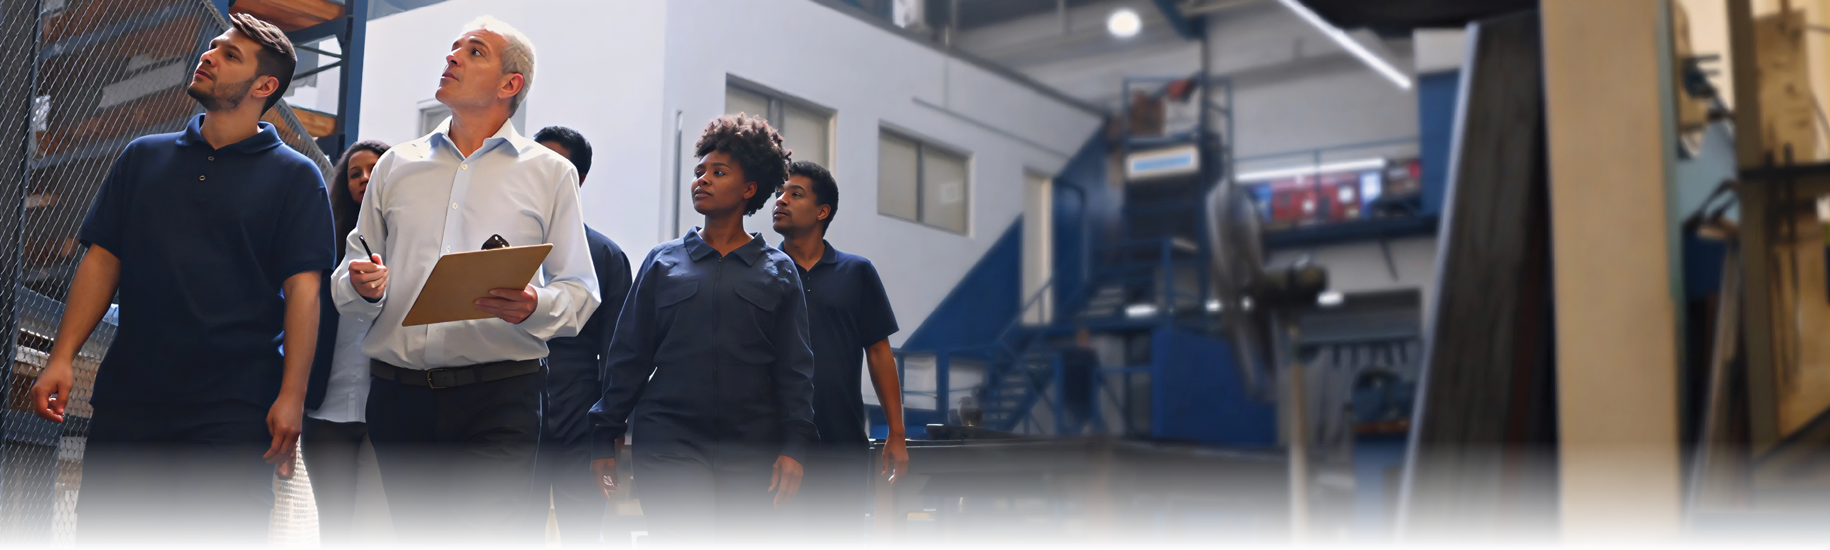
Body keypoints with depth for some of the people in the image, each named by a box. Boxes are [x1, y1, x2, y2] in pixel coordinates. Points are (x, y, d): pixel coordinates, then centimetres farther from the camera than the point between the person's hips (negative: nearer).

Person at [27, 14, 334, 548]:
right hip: (127, 399, 4)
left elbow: (302, 289, -4)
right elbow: (101, 260, 13)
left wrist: (292, 395, -13)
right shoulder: (143, 157, 15)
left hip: (233, 409, -4)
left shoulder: (294, 177, 3)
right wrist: (62, 356, 2)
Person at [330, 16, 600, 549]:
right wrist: (362, 287, -6)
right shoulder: (396, 165, 16)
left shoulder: (549, 172, 8)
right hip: (399, 396, 3)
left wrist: (536, 306, -18)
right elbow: (346, 281, 18)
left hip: (499, 399, -3)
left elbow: (579, 290, 3)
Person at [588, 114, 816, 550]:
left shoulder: (778, 272, 9)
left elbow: (794, 371, 6)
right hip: (670, 439, -1)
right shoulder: (663, 262, 10)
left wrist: (793, 448, -4)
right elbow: (628, 358, 11)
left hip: (750, 448, 1)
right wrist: (604, 440, 8)